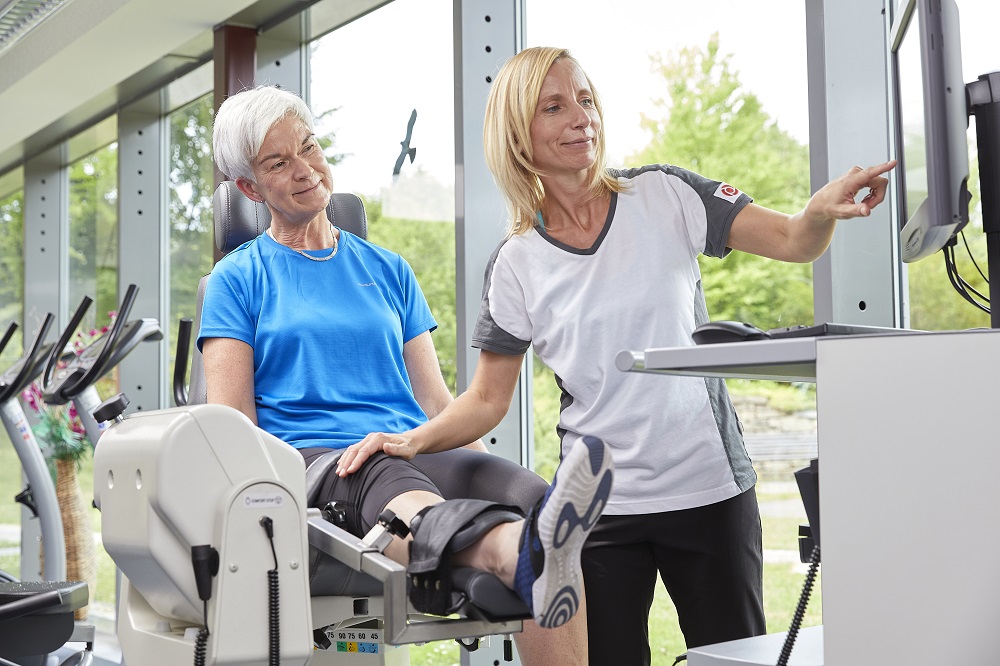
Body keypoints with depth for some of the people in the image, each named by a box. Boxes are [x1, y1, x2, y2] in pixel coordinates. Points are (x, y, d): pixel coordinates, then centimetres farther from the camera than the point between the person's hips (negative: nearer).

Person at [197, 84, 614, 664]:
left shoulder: (387, 270, 25)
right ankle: (521, 556, -71)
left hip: (417, 450, 4)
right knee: (389, 483, -41)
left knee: (526, 490, -30)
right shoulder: (238, 279, 15)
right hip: (308, 459, -4)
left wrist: (495, 472, 4)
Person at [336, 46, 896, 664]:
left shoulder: (662, 196, -1)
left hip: (710, 487, 0)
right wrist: (412, 440, -11)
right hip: (599, 503, 0)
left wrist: (823, 208, -29)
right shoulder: (516, 265, 1)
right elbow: (488, 399, 5)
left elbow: (792, 240, -7)